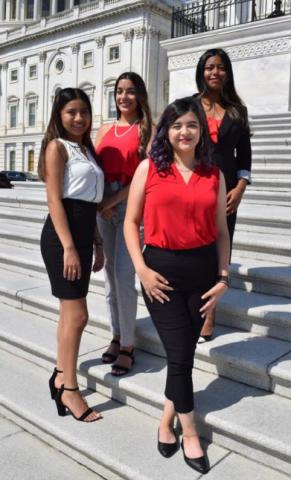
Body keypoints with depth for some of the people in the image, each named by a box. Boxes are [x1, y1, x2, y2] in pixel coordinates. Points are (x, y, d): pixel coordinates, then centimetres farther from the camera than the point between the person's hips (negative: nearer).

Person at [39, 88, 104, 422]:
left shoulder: (87, 149, 19)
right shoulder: (57, 146, -4)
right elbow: (54, 199, -14)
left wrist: (97, 244, 18)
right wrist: (68, 247, -21)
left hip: (83, 235, 8)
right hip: (62, 235, -8)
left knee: (70, 312, 14)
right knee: (77, 315, -7)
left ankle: (60, 376, 27)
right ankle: (69, 390, 6)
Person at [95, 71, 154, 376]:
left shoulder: (148, 129, 0)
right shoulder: (105, 129, 15)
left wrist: (113, 201, -13)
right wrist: (100, 202, -5)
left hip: (131, 205, -5)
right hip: (103, 206, 5)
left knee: (124, 275, -10)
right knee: (110, 274, 9)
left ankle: (127, 346, 4)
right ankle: (117, 336, 22)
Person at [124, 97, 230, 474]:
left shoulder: (214, 175, 6)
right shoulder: (149, 168, 0)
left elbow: (221, 231, 8)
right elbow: (131, 222, 1)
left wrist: (224, 277, 2)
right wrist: (141, 268, -8)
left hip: (202, 268, 3)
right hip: (161, 268, -2)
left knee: (185, 351, 12)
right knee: (179, 355, 1)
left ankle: (167, 421, 35)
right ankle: (190, 434, 22)